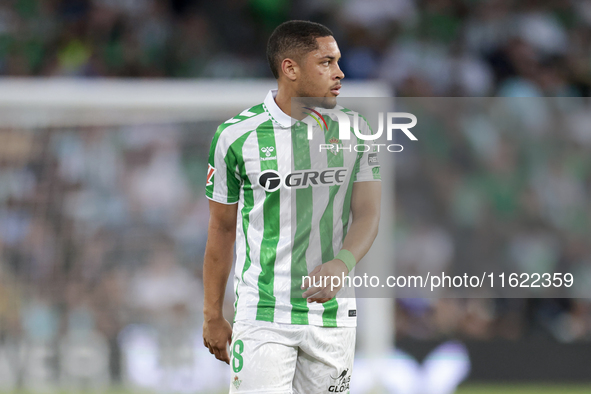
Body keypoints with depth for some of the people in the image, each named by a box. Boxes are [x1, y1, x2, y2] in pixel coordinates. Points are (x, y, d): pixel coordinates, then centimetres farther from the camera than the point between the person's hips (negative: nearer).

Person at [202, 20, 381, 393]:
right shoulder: (236, 135, -3)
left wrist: (341, 264, -25)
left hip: (333, 316, 3)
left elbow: (367, 215, -3)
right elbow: (222, 228, 6)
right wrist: (212, 316, 7)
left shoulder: (355, 132, 4)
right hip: (262, 317, -3)